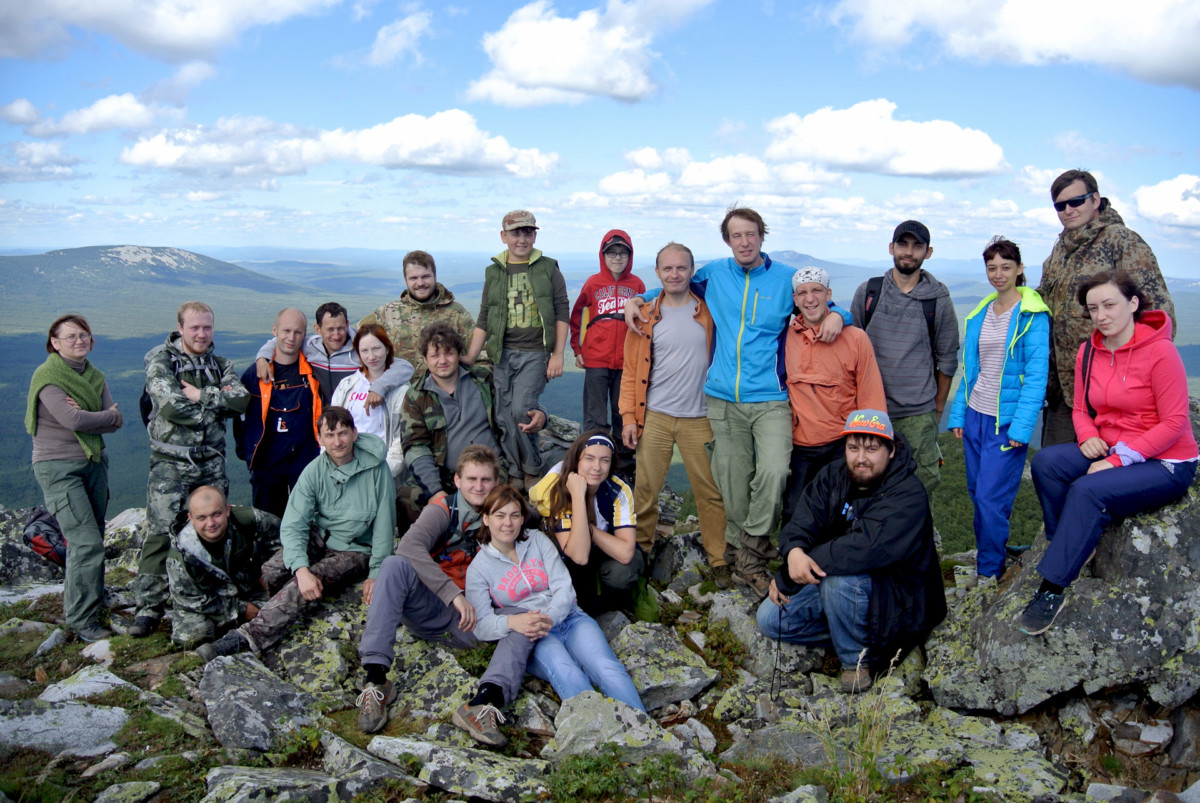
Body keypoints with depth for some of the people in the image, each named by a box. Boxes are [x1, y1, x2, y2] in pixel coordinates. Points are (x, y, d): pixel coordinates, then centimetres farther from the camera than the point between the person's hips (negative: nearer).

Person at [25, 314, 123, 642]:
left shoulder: (94, 376, 9)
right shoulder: (47, 376, -12)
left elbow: (114, 424, -1)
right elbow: (73, 421, -23)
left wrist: (85, 416, -18)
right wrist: (108, 416, -7)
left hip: (94, 462, 7)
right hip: (58, 468, -7)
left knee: (91, 539, 13)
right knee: (86, 542, -12)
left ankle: (76, 600, 32)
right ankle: (81, 619, -1)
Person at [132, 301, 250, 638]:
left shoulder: (220, 365, 11)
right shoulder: (161, 360, -2)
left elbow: (241, 399, -7)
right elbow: (171, 405, -18)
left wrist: (200, 396, -14)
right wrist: (217, 401, -10)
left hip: (211, 462, 4)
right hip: (170, 462, -4)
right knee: (161, 532, -7)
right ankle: (149, 606, 1)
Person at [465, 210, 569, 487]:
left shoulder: (548, 268, 5)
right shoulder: (494, 272, 12)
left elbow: (562, 313, 3)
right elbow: (484, 320, 13)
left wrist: (558, 354, -5)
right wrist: (470, 357, 5)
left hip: (535, 353, -3)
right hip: (503, 353, 3)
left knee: (521, 410, -17)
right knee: (505, 417, 2)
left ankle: (532, 472, 3)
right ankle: (516, 476, 16)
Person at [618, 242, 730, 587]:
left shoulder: (709, 310, 2)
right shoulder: (645, 316, 4)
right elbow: (631, 371, 6)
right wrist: (629, 417, 0)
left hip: (699, 418, 0)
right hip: (655, 417, 1)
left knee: (710, 491, 2)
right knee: (646, 487, 4)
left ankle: (718, 559, 15)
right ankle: (640, 547, 24)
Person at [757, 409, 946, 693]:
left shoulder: (907, 494, -24)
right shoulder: (833, 475, -2)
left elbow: (866, 548, -37)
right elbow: (802, 522, -11)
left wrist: (787, 578, -33)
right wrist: (794, 551, -39)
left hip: (893, 600, -6)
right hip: (830, 586, 7)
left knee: (839, 578, -36)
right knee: (769, 619, -7)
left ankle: (856, 659, -10)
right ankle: (853, 630, 4)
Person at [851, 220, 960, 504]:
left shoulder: (939, 301, 2)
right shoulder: (867, 292, 4)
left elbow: (947, 359, 10)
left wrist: (938, 409, 10)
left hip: (918, 415, -1)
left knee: (923, 483, 0)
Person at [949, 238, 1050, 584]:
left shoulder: (1032, 315, -9)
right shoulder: (980, 313, 10)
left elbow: (1036, 375, -13)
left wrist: (1021, 426, -18)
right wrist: (958, 413, 9)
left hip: (1006, 421, -6)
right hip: (975, 415, 6)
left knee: (991, 497, -5)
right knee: (977, 492, 13)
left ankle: (989, 571, 9)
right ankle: (983, 552, 30)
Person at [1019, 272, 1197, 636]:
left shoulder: (1159, 351, -16)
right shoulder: (1089, 352, 3)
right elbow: (1082, 409, 13)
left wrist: (1117, 460, -20)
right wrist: (1088, 437, -11)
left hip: (1164, 464, -6)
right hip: (1109, 452, 7)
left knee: (1087, 490, -29)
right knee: (1046, 461, -18)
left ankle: (1053, 589, -23)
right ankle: (1074, 548, -7)